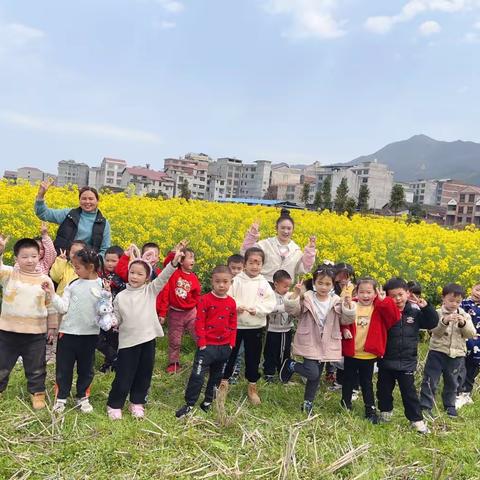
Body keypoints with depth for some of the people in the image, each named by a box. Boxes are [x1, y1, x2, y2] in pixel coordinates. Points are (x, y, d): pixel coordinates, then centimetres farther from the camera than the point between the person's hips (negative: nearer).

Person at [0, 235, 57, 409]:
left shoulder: (45, 280, -1)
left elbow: (51, 306, 6)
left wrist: (52, 326, 7)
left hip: (36, 333, 0)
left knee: (36, 367, 13)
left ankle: (37, 392, 32)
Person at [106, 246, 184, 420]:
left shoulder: (151, 291, 0)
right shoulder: (120, 296, 2)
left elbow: (163, 277, -14)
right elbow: (116, 319, 9)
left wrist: (174, 262, -28)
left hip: (148, 339, 1)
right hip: (128, 341, -1)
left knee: (144, 375, 13)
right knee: (123, 376, 4)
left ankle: (137, 403, 31)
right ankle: (114, 405, 22)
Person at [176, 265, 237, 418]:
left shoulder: (231, 302, 3)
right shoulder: (205, 299, -9)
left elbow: (233, 325, 9)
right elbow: (199, 322, -10)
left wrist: (231, 343, 3)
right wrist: (202, 342, -12)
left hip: (224, 347, 5)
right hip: (207, 345, -5)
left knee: (216, 376, 15)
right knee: (197, 375, -6)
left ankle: (208, 402, 30)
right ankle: (189, 404, 5)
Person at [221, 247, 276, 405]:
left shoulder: (264, 284, -3)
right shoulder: (237, 280, -8)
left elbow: (270, 304, -5)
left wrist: (257, 309, -19)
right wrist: (235, 307, -26)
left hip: (256, 327, 1)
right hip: (235, 324, -1)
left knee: (253, 357, 12)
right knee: (229, 354, 11)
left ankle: (252, 387, 28)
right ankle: (224, 382, 31)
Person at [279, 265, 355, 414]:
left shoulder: (336, 302, 0)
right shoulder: (306, 298, -9)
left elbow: (346, 320, -5)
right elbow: (291, 310, -18)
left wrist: (348, 304, -22)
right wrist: (295, 294, -33)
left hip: (325, 345, 4)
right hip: (309, 343, -4)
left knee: (317, 376, 13)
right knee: (312, 373, -15)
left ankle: (308, 403, 30)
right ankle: (290, 365, 13)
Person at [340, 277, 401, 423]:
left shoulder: (379, 308, -6)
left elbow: (395, 316, -19)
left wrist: (384, 300, -25)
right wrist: (344, 329, -23)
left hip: (369, 355, -1)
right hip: (350, 353, 1)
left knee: (367, 383, 14)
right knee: (348, 381, 17)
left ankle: (371, 410, 25)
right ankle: (346, 406, 35)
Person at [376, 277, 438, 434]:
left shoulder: (415, 313, -2)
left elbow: (433, 323, 3)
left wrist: (426, 307, -12)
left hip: (407, 362, 0)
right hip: (386, 361, 0)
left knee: (409, 391, 7)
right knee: (384, 389, 16)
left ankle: (417, 419, 21)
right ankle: (386, 411, 39)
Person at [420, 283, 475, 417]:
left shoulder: (464, 315, 5)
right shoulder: (437, 313, -4)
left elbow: (471, 334, -3)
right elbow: (435, 330, -17)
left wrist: (463, 324, -20)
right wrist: (445, 321, -33)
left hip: (457, 354, 3)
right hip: (437, 352, -3)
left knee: (452, 382, 17)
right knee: (430, 380, -3)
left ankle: (450, 406, 33)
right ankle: (425, 406, 5)